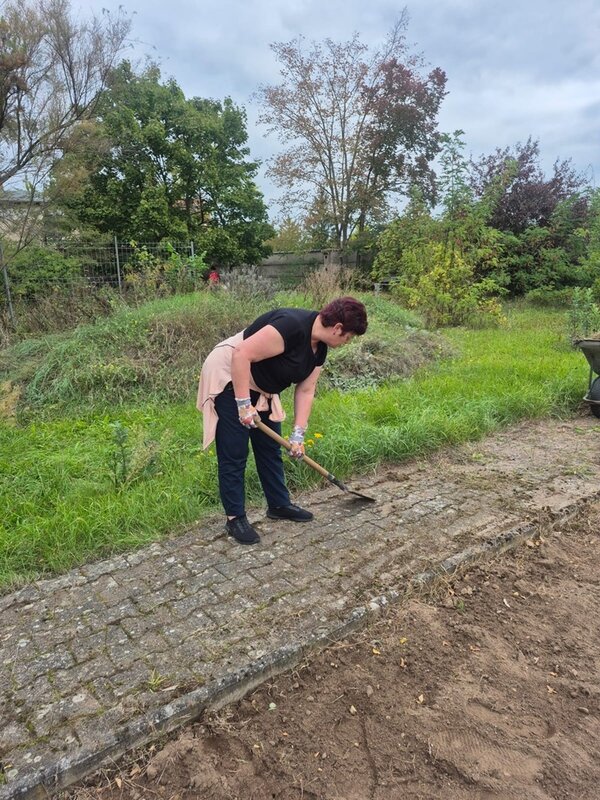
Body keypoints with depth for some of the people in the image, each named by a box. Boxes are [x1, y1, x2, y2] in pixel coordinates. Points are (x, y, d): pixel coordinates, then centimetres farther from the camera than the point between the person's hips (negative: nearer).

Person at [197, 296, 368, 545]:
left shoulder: (319, 347, 0)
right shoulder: (292, 325, -29)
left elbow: (305, 391, 4)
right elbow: (241, 355, -31)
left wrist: (298, 433, -1)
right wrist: (243, 403, -27)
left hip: (260, 389, 9)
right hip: (230, 380, -9)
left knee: (270, 449, 16)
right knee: (234, 455, -1)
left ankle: (279, 505, 30)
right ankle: (235, 518, 12)